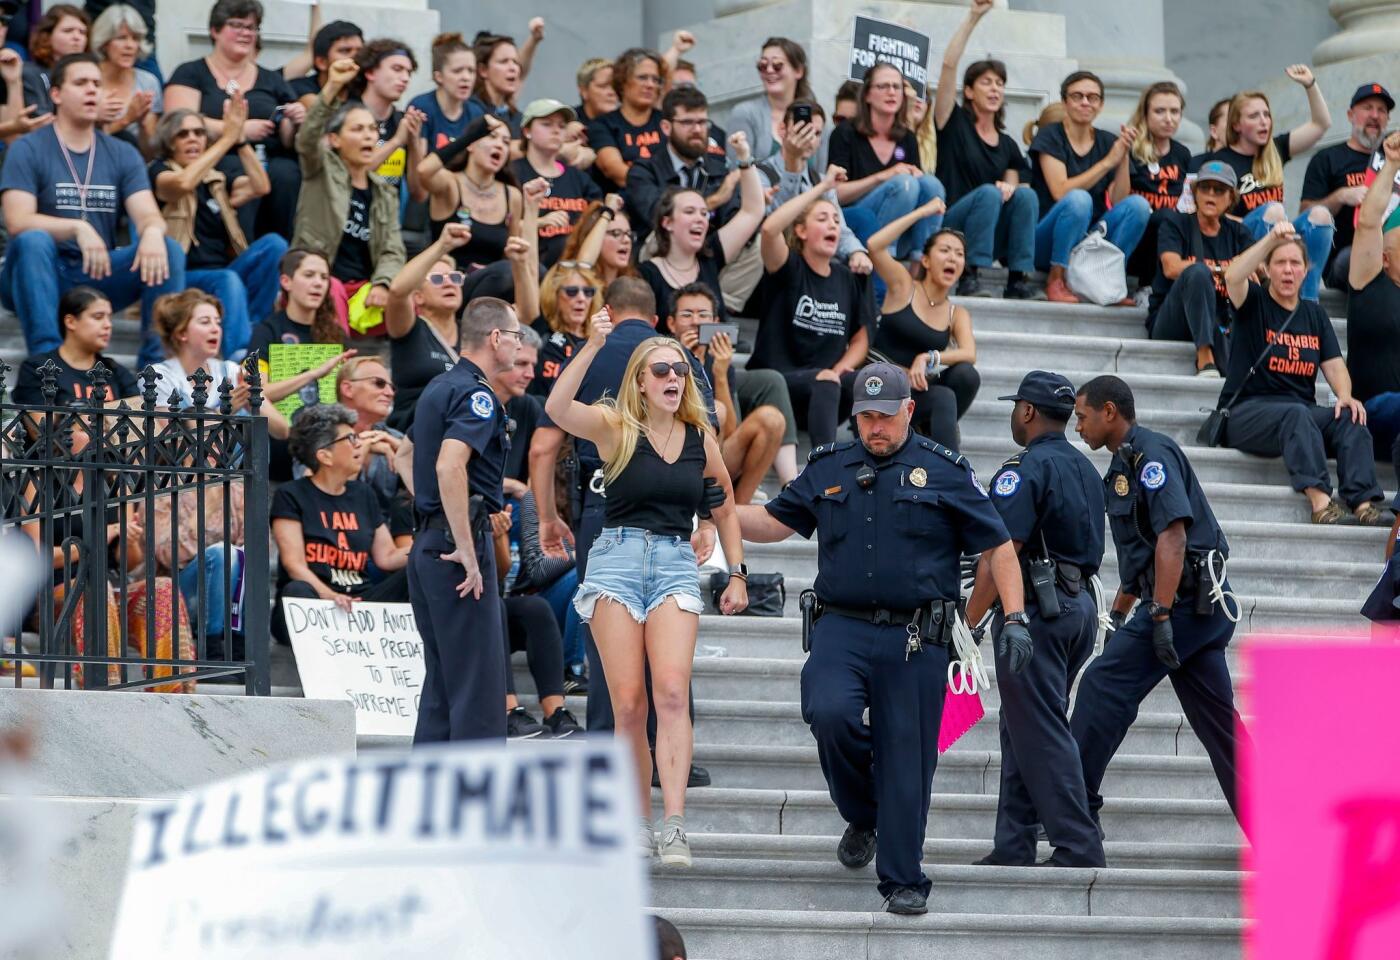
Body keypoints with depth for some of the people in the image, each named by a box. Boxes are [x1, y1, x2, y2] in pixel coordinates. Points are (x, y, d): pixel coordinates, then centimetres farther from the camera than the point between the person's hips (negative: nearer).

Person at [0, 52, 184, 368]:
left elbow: (148, 215, -2)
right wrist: (78, 228, -32)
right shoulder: (28, 150, -3)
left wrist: (153, 232, -28)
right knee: (33, 241, -35)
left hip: (100, 276, 3)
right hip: (41, 281, -3)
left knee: (168, 250, -18)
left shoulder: (122, 154, 10)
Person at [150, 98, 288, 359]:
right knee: (228, 280, -36)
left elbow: (261, 187, 1)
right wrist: (227, 139, -20)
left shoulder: (218, 178, 20)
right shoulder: (161, 172, 4)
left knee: (273, 243, -17)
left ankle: (250, 326, -23)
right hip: (182, 278, -6)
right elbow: (183, 183, -21)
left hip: (224, 272, 6)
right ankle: (241, 354, -52)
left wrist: (240, 140, -9)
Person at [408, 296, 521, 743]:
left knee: (442, 682, 12)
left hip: (426, 544, 10)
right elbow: (448, 466, -27)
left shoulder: (438, 388, 17)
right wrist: (467, 551, -25)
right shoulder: (475, 394, -12)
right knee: (479, 688, -7)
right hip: (456, 541, -10)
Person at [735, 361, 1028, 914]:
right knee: (829, 713, -24)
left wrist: (1015, 619, -3)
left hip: (915, 639, -2)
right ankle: (862, 816, 5)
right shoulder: (827, 469, 14)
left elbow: (998, 548, 6)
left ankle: (903, 881, 8)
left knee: (907, 758, -3)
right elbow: (774, 523, 19)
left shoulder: (945, 473, 5)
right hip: (841, 628, 2)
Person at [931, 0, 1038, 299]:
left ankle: (1018, 280, -23)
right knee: (988, 193, -31)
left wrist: (1010, 188, -11)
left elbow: (1012, 188, 15)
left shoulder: (1008, 145, 18)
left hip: (992, 236, 4)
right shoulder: (955, 124, 5)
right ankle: (970, 277, -31)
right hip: (950, 226, -4)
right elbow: (949, 65, -6)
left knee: (1026, 194, -20)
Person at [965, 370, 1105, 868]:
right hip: (1080, 604, 9)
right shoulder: (1085, 469, 15)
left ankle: (1078, 847, -8)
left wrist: (969, 622, -16)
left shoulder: (1028, 469, -13)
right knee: (1024, 730, 13)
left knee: (1041, 734, -6)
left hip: (1036, 606, -9)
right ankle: (1013, 848, 14)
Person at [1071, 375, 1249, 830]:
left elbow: (1173, 535, -21)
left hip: (1183, 601, -10)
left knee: (1104, 686, -10)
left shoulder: (1151, 453, -10)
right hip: (1202, 605, 10)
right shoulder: (1126, 462, 22)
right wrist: (1119, 615, 34)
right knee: (1218, 720, 9)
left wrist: (1160, 615, -25)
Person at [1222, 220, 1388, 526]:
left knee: (1349, 418, -25)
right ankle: (1319, 499, -54)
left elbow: (1334, 364, 11)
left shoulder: (1315, 314, 19)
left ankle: (1364, 503, -41)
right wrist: (1272, 238, -27)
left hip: (1303, 413, 5)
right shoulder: (1254, 303, 5)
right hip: (1247, 410, -4)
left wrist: (1345, 395, -10)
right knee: (1295, 414, -37)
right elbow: (1232, 277, -18)